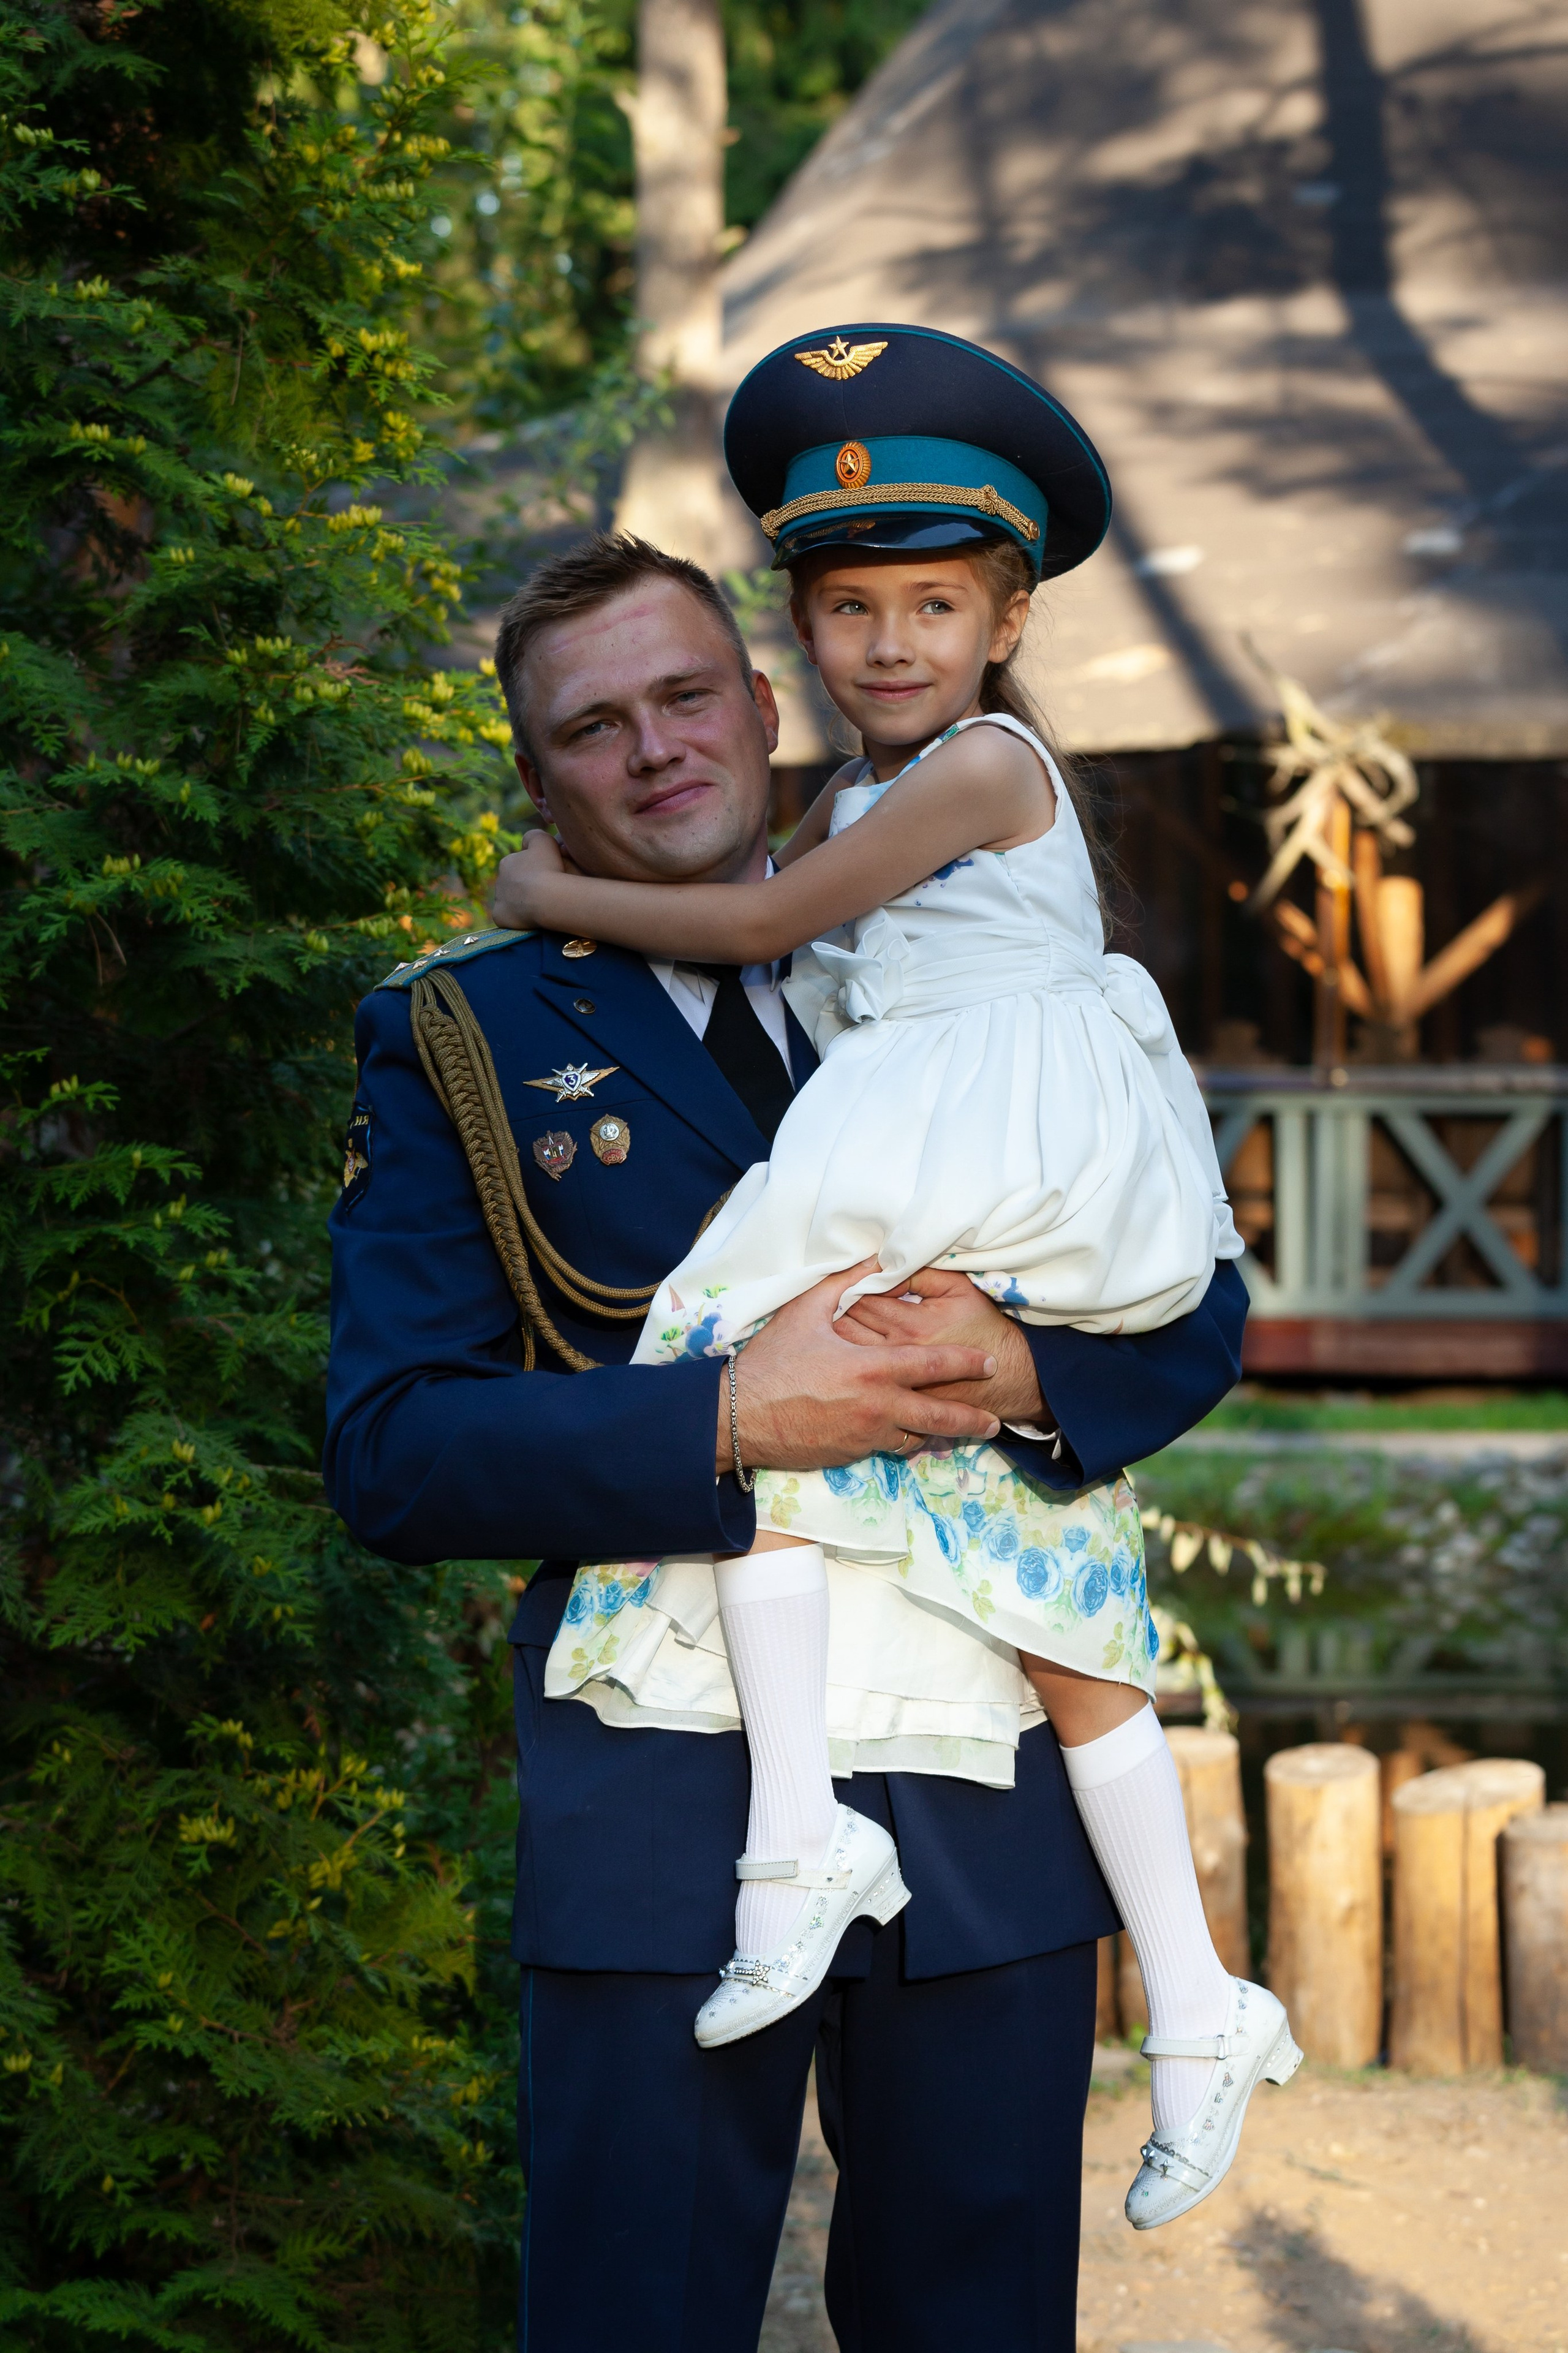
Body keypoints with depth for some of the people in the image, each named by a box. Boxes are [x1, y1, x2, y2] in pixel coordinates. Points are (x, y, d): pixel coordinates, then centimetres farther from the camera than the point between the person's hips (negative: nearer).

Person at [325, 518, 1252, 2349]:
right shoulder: (458, 1036, 4)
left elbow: (1197, 1314, 10)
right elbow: (390, 1451, -6)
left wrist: (1018, 1367, -13)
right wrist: (729, 1423, -20)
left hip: (994, 1822, 3)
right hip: (660, 1834, -3)